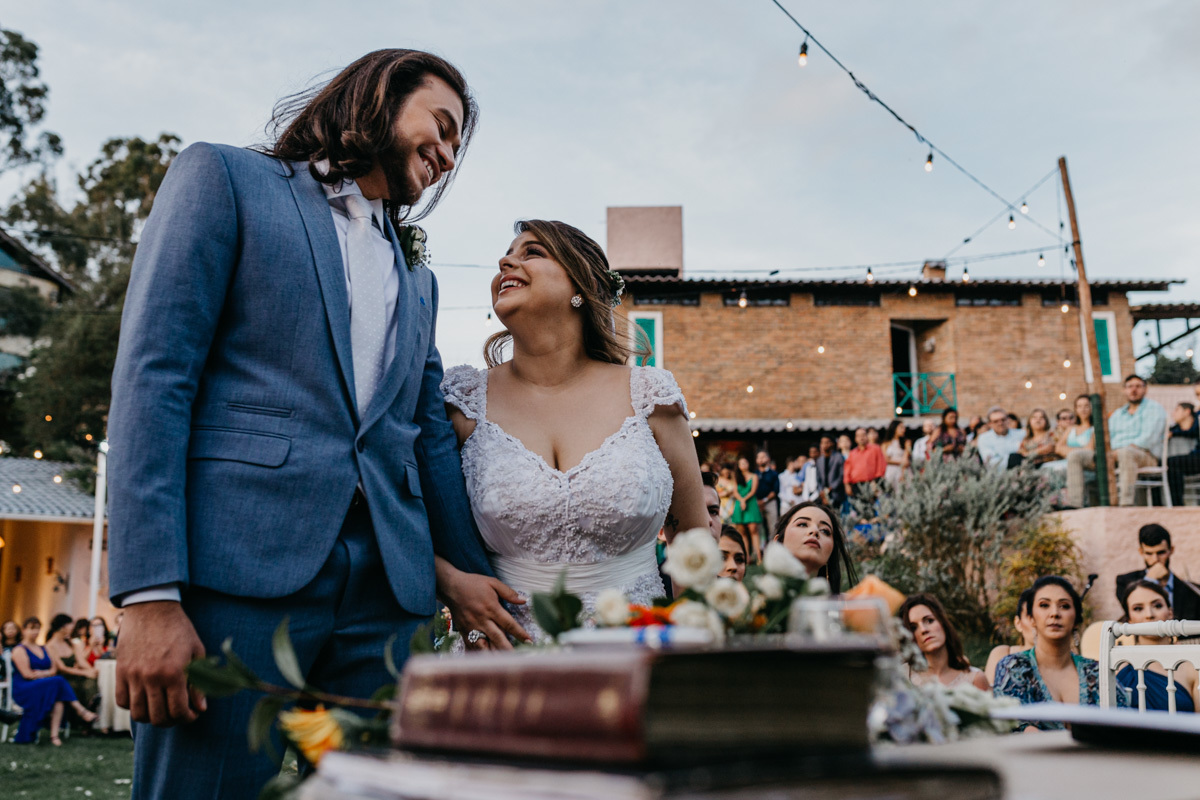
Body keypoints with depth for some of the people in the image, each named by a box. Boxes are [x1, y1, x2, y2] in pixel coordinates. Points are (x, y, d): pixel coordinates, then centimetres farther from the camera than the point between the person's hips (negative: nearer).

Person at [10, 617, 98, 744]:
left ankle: (54, 735, -42)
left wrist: (41, 673, -7)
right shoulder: (19, 650, 1)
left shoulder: (43, 649, 22)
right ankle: (81, 711, -34)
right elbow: (27, 674, -11)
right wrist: (47, 674, -7)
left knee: (59, 698, -30)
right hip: (23, 690, -6)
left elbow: (54, 670, 12)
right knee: (57, 682, -33)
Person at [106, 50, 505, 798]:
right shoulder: (225, 177, 7)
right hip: (238, 569, -5)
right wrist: (150, 596, -14)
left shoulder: (417, 280, 26)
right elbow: (152, 376, -4)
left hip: (384, 594, 6)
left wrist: (468, 568, 17)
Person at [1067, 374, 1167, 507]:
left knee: (1126, 453, -43)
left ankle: (1126, 504, -51)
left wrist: (1119, 451, -20)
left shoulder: (1154, 408, 8)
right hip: (1113, 455, 6)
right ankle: (1074, 505, -23)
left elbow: (1149, 438, -9)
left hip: (1145, 455, -6)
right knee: (1075, 456, -10)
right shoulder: (1117, 414, 28)